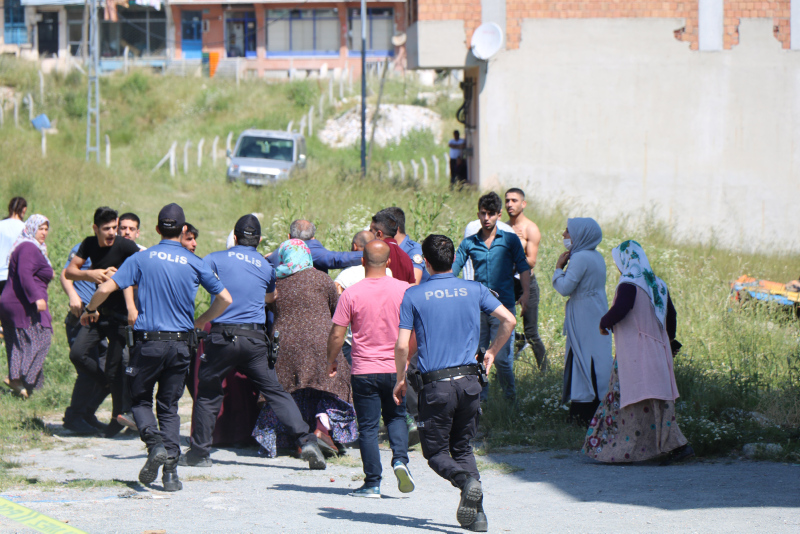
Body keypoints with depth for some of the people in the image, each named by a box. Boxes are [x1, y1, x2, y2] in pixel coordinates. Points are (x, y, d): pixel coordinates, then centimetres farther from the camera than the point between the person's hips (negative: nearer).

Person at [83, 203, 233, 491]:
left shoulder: (142, 259, -3)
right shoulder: (195, 263, 0)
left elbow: (106, 288, -8)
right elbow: (224, 299, 3)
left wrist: (90, 310, 12)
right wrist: (201, 321, 20)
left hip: (148, 341, -2)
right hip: (180, 343, 2)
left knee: (140, 399, 15)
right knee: (169, 406, 11)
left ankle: (155, 443, -12)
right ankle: (171, 470, 0)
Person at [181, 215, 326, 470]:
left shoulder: (218, 259, 1)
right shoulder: (266, 267, 11)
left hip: (222, 336, -2)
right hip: (255, 339, 2)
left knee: (208, 393, 11)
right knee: (275, 392, 5)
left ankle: (199, 452, 15)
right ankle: (306, 440, -6)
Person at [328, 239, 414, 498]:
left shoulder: (351, 294, -10)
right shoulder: (404, 290, -4)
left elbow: (336, 334, -8)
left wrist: (331, 360, 9)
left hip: (364, 370, -2)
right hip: (396, 368, 2)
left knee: (368, 426, 5)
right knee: (396, 417, 21)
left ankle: (372, 483, 4)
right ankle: (400, 459, -4)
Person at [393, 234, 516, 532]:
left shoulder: (413, 296, -1)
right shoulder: (474, 290, 4)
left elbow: (402, 345, -6)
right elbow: (509, 320, -1)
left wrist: (401, 379, 10)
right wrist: (492, 353, 16)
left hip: (436, 384, -3)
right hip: (469, 381, 3)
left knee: (436, 452, 9)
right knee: (462, 447, 18)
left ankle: (466, 481, -23)